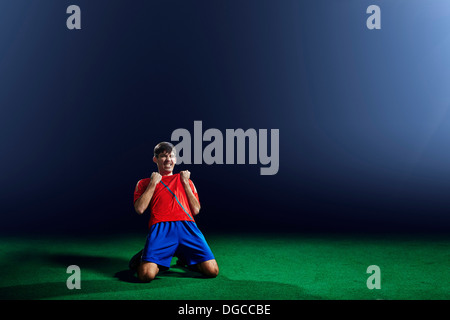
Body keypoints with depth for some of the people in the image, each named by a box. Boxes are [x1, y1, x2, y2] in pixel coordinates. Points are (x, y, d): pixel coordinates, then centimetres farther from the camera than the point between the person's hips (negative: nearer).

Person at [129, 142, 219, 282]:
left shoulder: (186, 181, 30)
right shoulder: (144, 183, 23)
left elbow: (196, 210, 16)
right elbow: (139, 209, 4)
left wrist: (185, 183, 13)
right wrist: (153, 183, 7)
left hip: (187, 227, 3)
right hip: (161, 228, -2)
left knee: (212, 271, -16)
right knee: (146, 274, -27)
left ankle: (184, 258, 15)